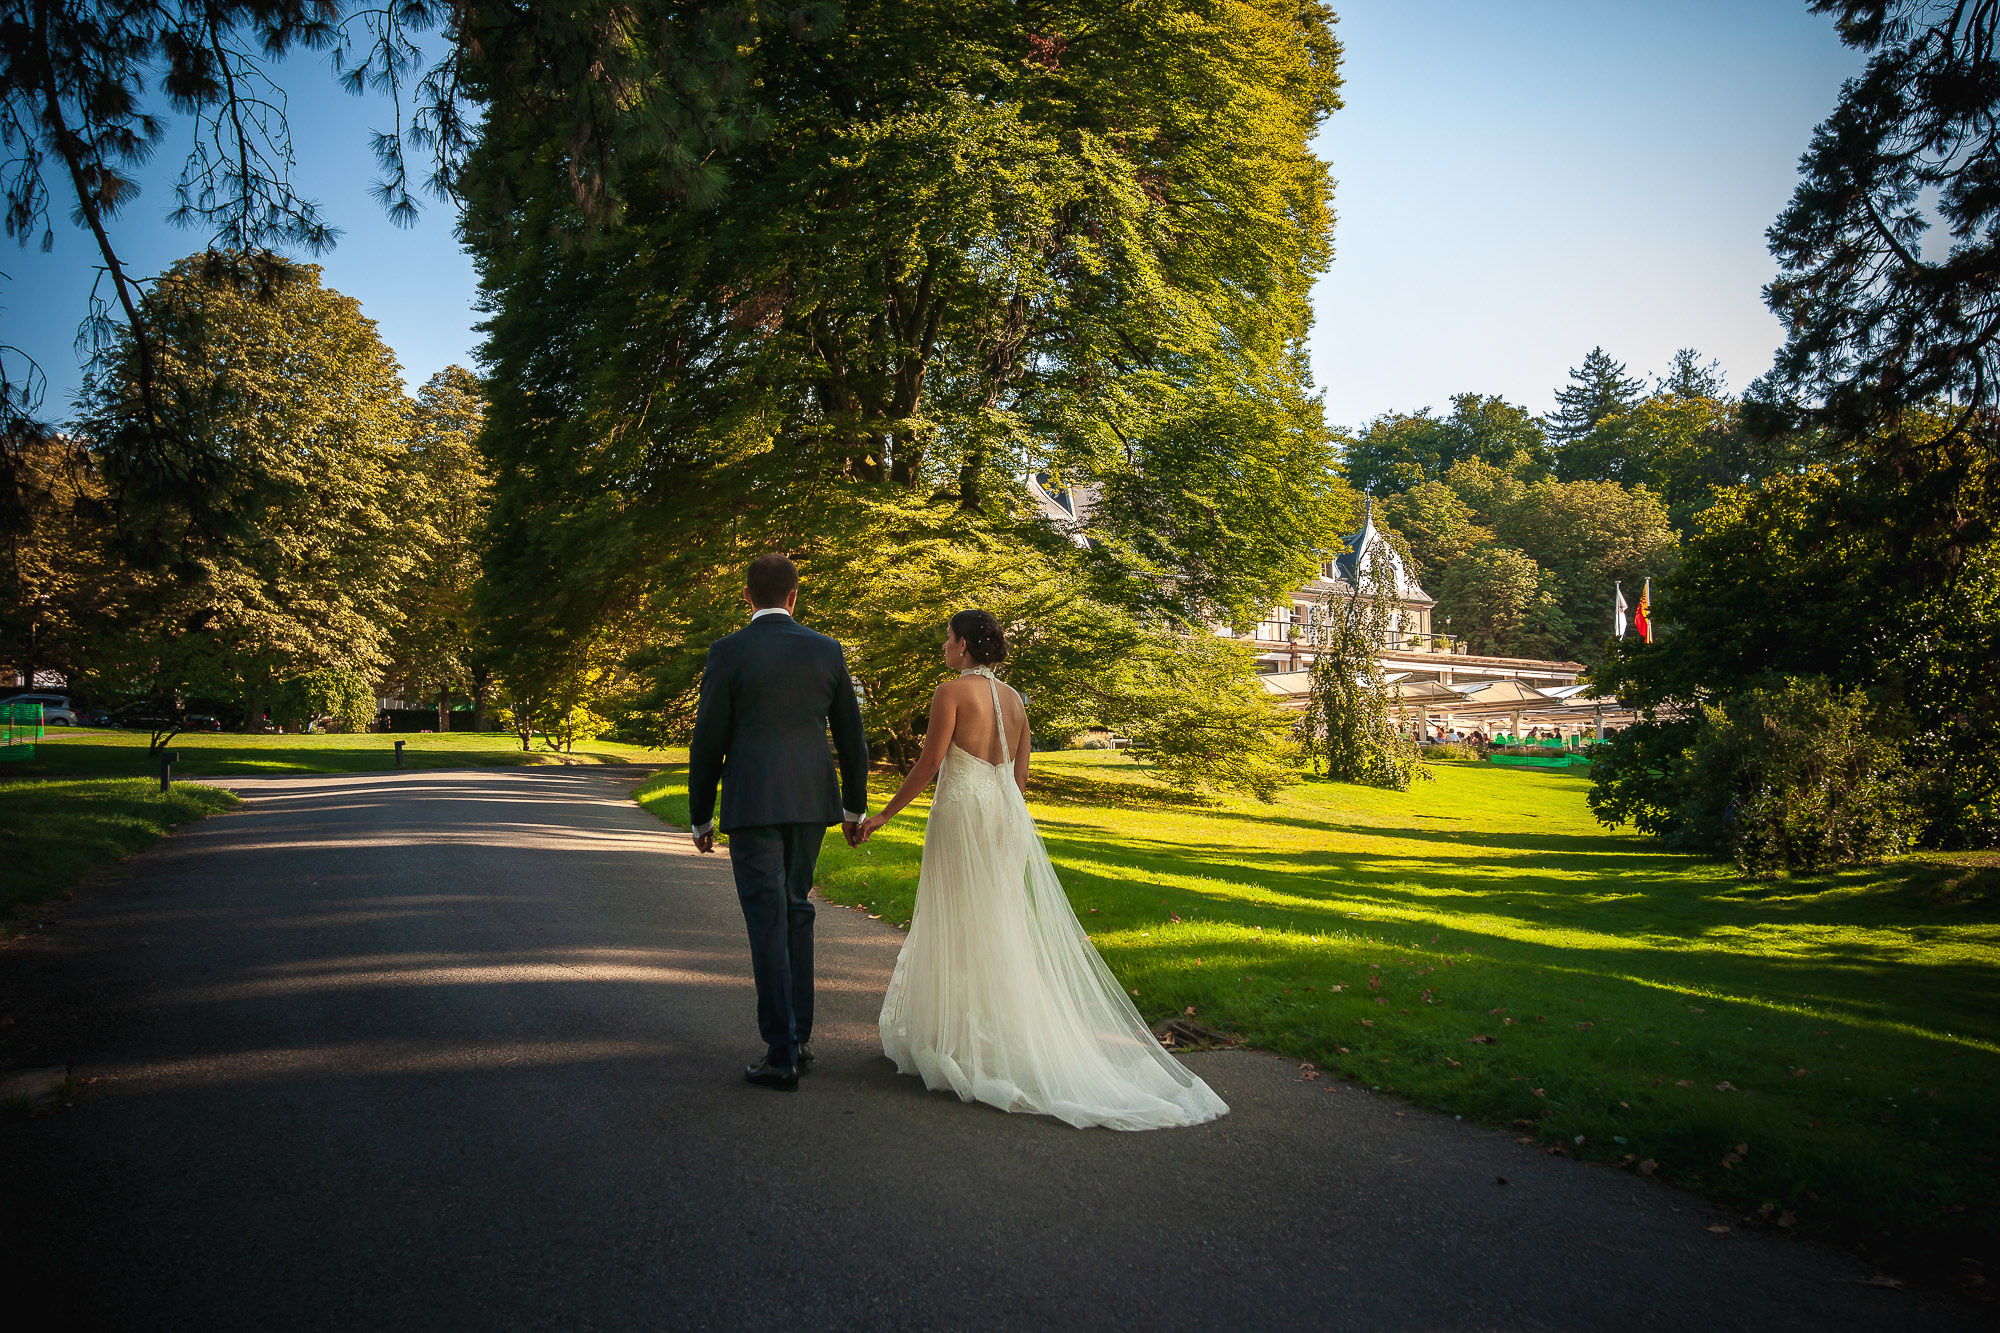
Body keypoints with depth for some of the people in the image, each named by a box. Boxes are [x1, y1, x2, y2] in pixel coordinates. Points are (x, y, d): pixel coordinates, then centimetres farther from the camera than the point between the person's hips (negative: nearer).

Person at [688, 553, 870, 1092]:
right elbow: (851, 733, 9)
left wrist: (700, 816, 6)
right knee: (795, 912, 17)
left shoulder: (727, 652, -5)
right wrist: (855, 805, 18)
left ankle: (782, 1054, 0)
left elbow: (708, 741, -4)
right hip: (811, 803, 4)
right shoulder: (827, 650, 5)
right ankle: (798, 1037, 19)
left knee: (768, 925, -1)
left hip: (751, 804, -4)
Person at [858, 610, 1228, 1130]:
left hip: (962, 811, -7)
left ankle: (958, 1037, 7)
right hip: (1007, 815, 7)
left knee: (960, 926, 1)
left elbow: (929, 763, -13)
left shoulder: (952, 691, -9)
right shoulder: (1013, 698, 11)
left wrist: (884, 815, -5)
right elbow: (1020, 773, 14)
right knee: (999, 926, 12)